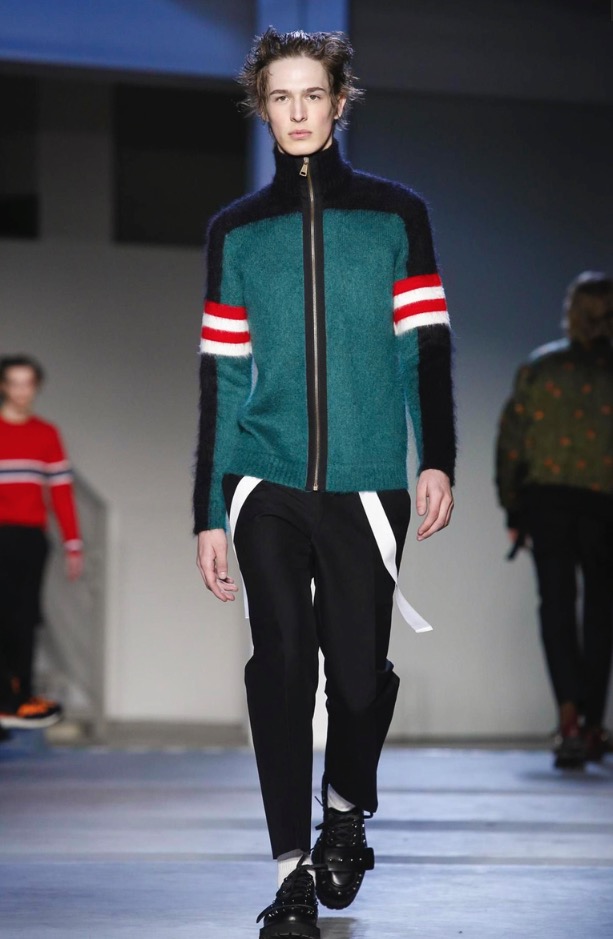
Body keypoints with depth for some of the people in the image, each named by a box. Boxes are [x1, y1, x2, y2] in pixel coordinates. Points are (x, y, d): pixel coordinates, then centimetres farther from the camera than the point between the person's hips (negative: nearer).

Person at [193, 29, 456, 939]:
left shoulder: (396, 215, 7)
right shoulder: (237, 231, 10)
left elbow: (426, 343, 4)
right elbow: (220, 377, 10)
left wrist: (438, 458, -10)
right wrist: (208, 515, 7)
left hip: (366, 486, -1)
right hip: (267, 486, 1)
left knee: (359, 670, 1)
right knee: (281, 667, -7)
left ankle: (346, 813, 29)